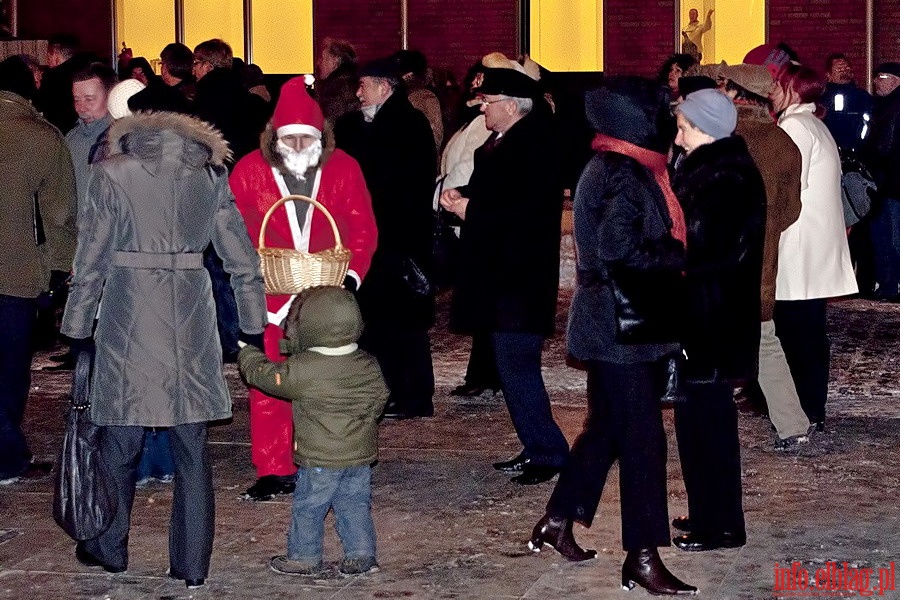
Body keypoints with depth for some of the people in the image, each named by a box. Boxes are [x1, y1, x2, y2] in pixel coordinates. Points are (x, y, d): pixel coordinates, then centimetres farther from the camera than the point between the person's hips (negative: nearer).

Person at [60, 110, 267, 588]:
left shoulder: (112, 173, -1)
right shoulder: (209, 173, 8)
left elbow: (92, 259, -2)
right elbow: (242, 260, 8)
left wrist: (78, 327, 4)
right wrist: (253, 327, 14)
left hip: (130, 312, -3)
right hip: (192, 313, 3)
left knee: (120, 440, 10)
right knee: (192, 446, 7)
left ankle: (109, 549, 23)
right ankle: (192, 563, 11)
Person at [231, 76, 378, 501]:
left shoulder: (343, 169, 0)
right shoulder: (249, 171, -3)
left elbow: (363, 229, 0)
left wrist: (351, 273, -13)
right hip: (269, 298, 0)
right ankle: (274, 471, 10)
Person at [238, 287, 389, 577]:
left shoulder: (302, 370, -18)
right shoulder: (368, 365, -1)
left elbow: (264, 375, -6)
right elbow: (380, 397, 12)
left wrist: (247, 354, 13)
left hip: (319, 459, -5)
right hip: (361, 455, 6)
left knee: (308, 508, 8)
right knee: (355, 504, 15)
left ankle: (304, 558, 18)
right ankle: (361, 555, 16)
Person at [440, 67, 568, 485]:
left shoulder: (534, 147, -17)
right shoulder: (499, 144, 13)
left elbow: (528, 213, -25)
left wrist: (471, 209, -19)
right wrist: (460, 198, 2)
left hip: (520, 278, -11)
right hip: (499, 275, 11)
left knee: (516, 366, -9)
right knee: (514, 367, 14)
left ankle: (548, 452, -1)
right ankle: (536, 449, 23)